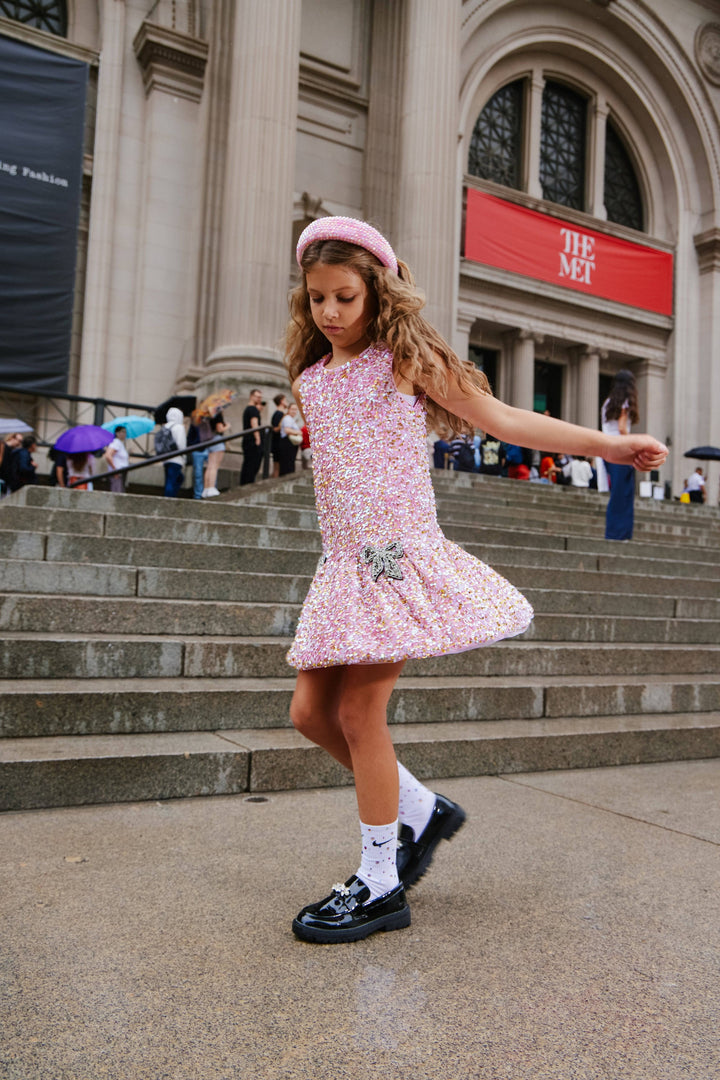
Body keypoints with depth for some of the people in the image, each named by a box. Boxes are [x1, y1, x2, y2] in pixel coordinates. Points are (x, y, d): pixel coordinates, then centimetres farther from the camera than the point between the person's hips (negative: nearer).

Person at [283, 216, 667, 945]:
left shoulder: (405, 358, 0)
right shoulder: (310, 379, 16)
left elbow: (503, 421, 2)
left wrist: (610, 445, 1)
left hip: (400, 554, -6)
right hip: (341, 562, 7)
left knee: (359, 708, -9)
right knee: (311, 709, 4)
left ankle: (380, 883, 9)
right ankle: (420, 810, 25)